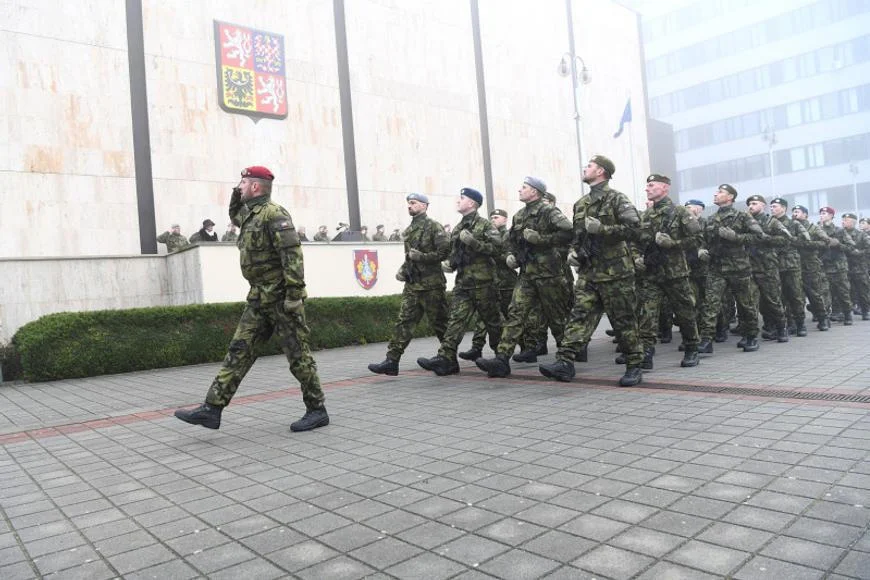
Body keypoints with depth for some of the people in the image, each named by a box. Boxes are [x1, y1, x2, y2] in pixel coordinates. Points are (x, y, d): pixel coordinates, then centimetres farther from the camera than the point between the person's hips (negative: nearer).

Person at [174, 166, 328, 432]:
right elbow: (235, 217, 41)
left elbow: (293, 253, -22)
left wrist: (294, 294, -26)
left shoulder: (274, 214, -14)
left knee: (298, 355, -2)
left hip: (282, 297, -9)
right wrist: (236, 199, 20)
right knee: (239, 350, 5)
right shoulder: (251, 215, 16)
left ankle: (317, 411, 10)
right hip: (260, 299, 9)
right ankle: (212, 409, 7)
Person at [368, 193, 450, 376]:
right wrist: (403, 270, 11)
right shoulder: (409, 230, 17)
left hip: (431, 285, -7)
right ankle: (392, 361, 0)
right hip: (412, 285, 7)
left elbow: (444, 251, -15)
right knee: (403, 321, 1)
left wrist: (420, 256, -17)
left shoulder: (433, 227, -7)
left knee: (439, 323, 3)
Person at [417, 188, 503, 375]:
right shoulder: (458, 228, 17)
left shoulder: (484, 224, -5)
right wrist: (449, 263, 8)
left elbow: (496, 248, -16)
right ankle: (446, 358, -10)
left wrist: (472, 241, -20)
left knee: (492, 319, 6)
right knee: (456, 319, -4)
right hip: (463, 281, 6)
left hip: (482, 281, -6)